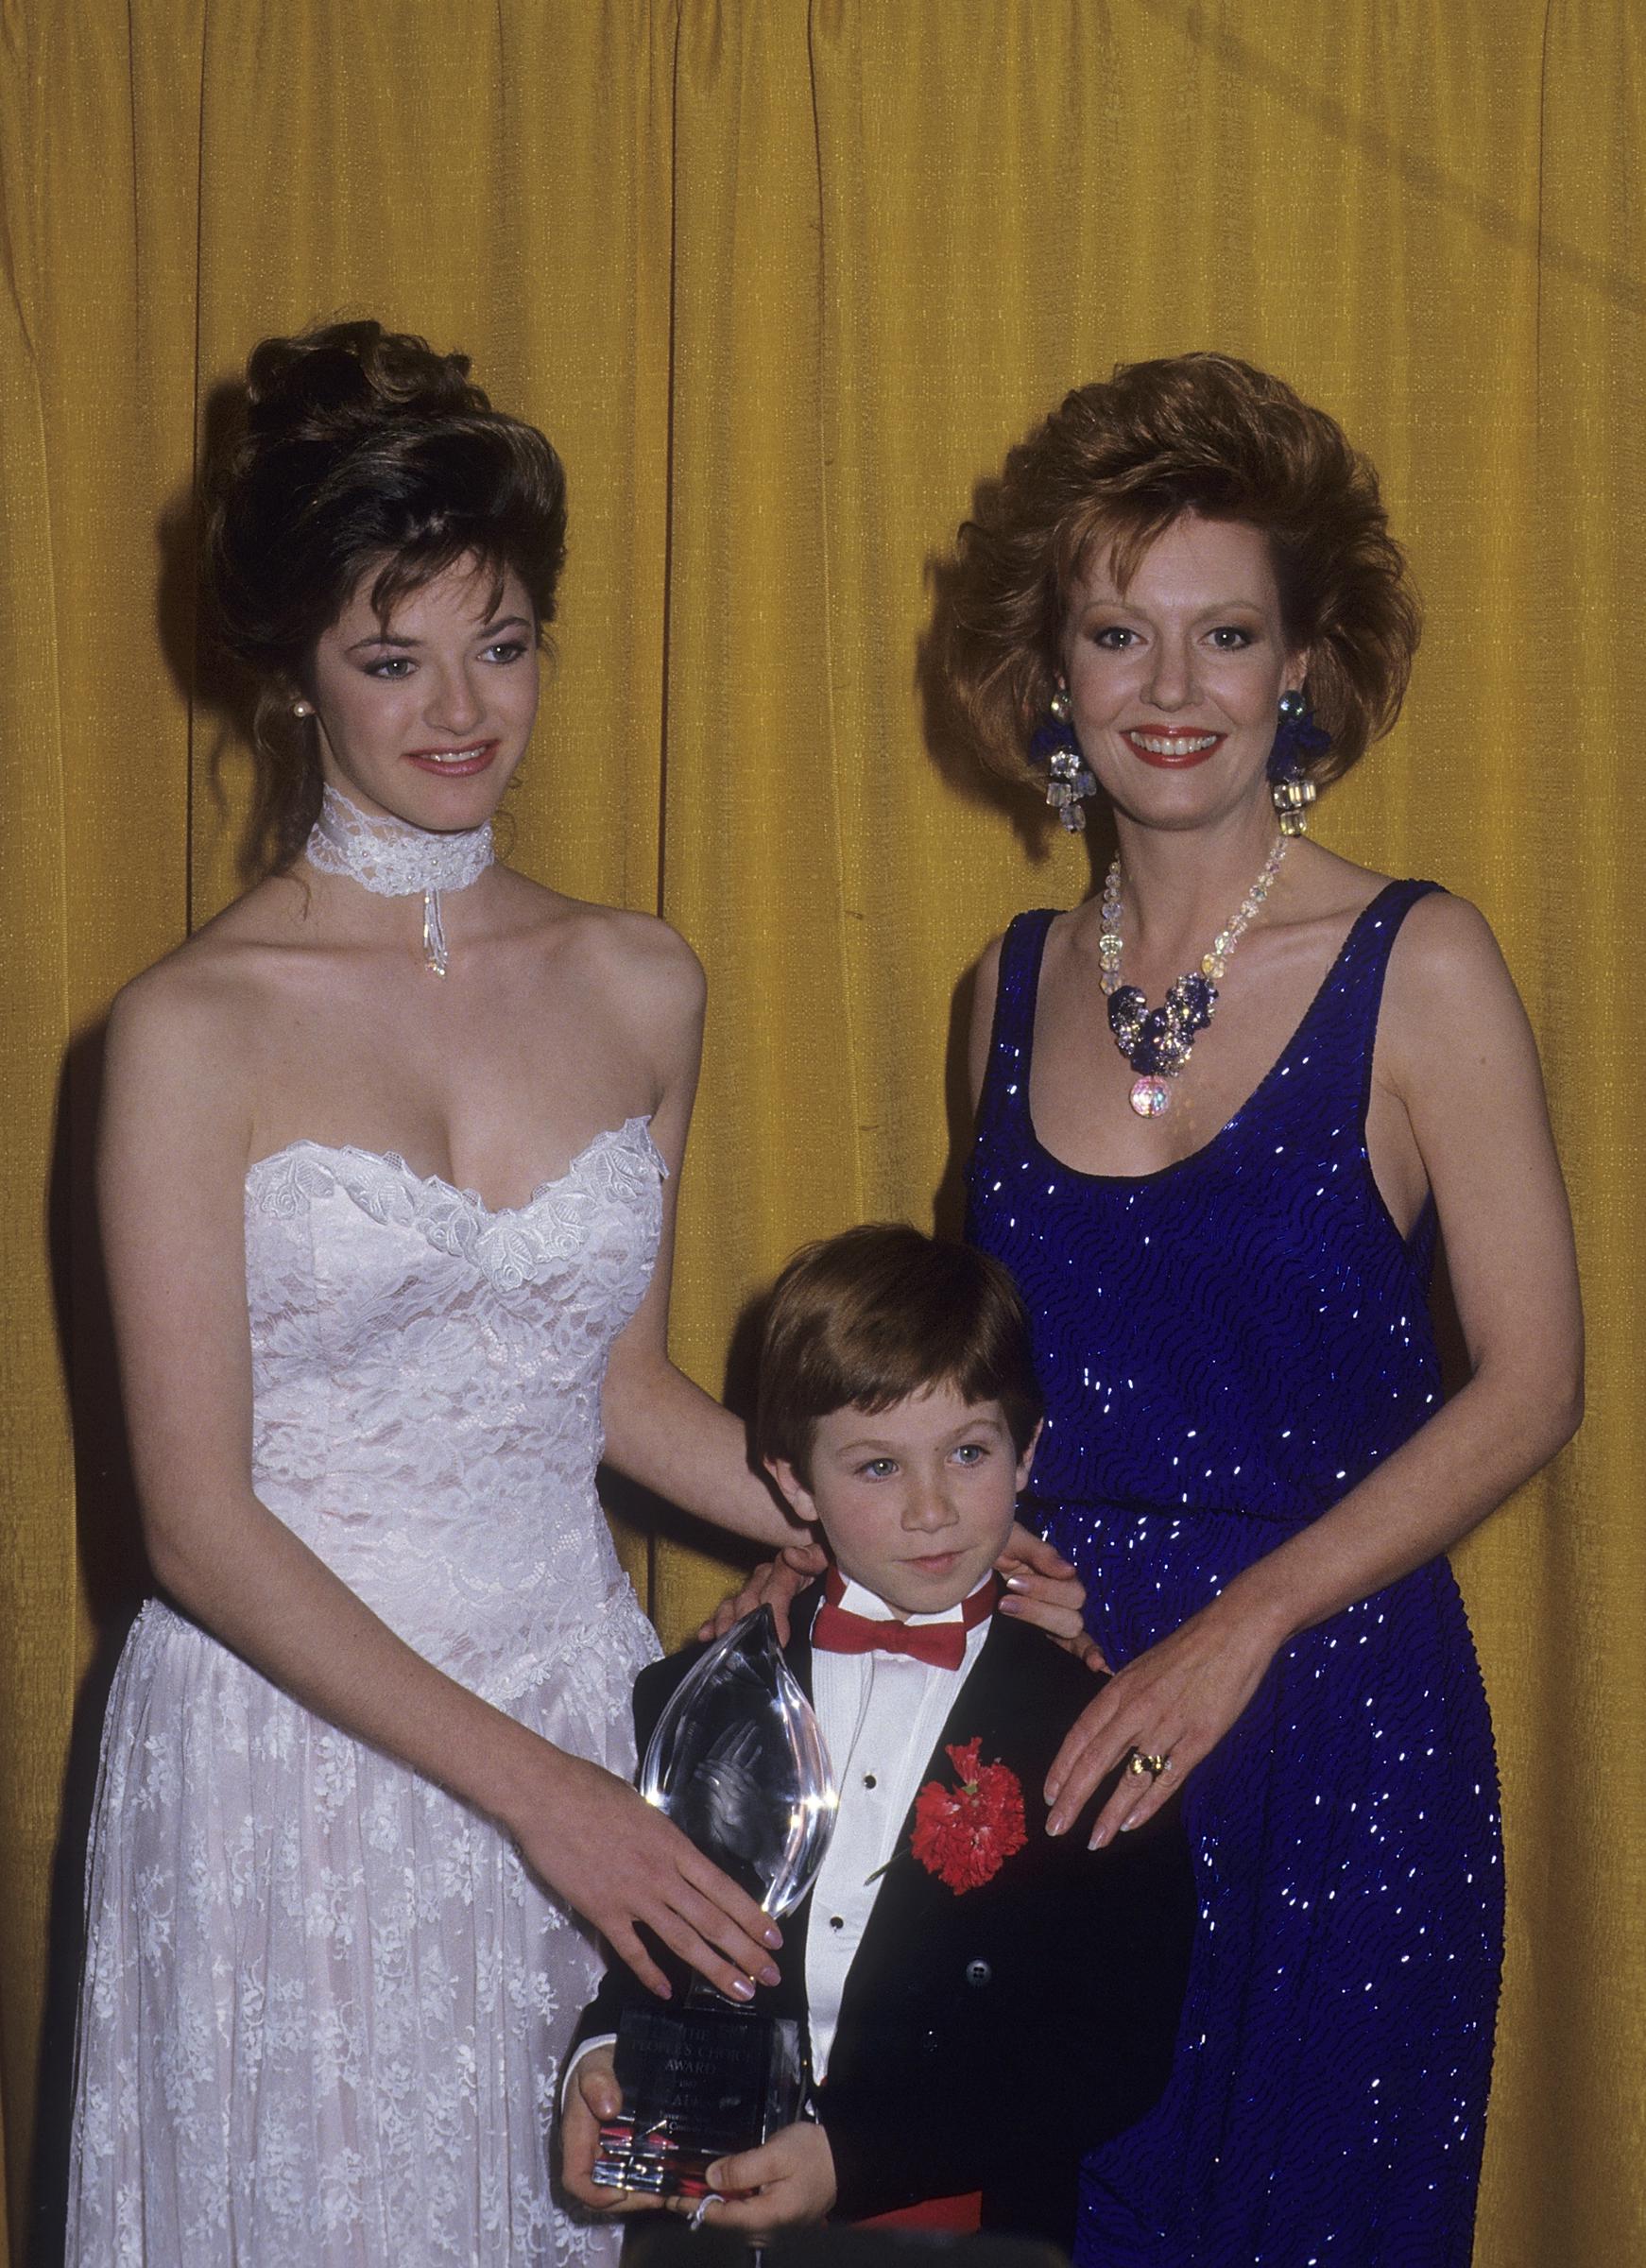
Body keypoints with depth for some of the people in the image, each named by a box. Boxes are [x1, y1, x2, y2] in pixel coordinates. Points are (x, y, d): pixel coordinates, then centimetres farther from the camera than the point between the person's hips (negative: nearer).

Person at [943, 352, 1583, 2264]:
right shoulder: (1019, 982, 6)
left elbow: (1530, 1380, -11)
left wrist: (1243, 1624, -19)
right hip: (1048, 1701, 4)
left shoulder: (1417, 969, -8)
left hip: (1330, 1721, -4)